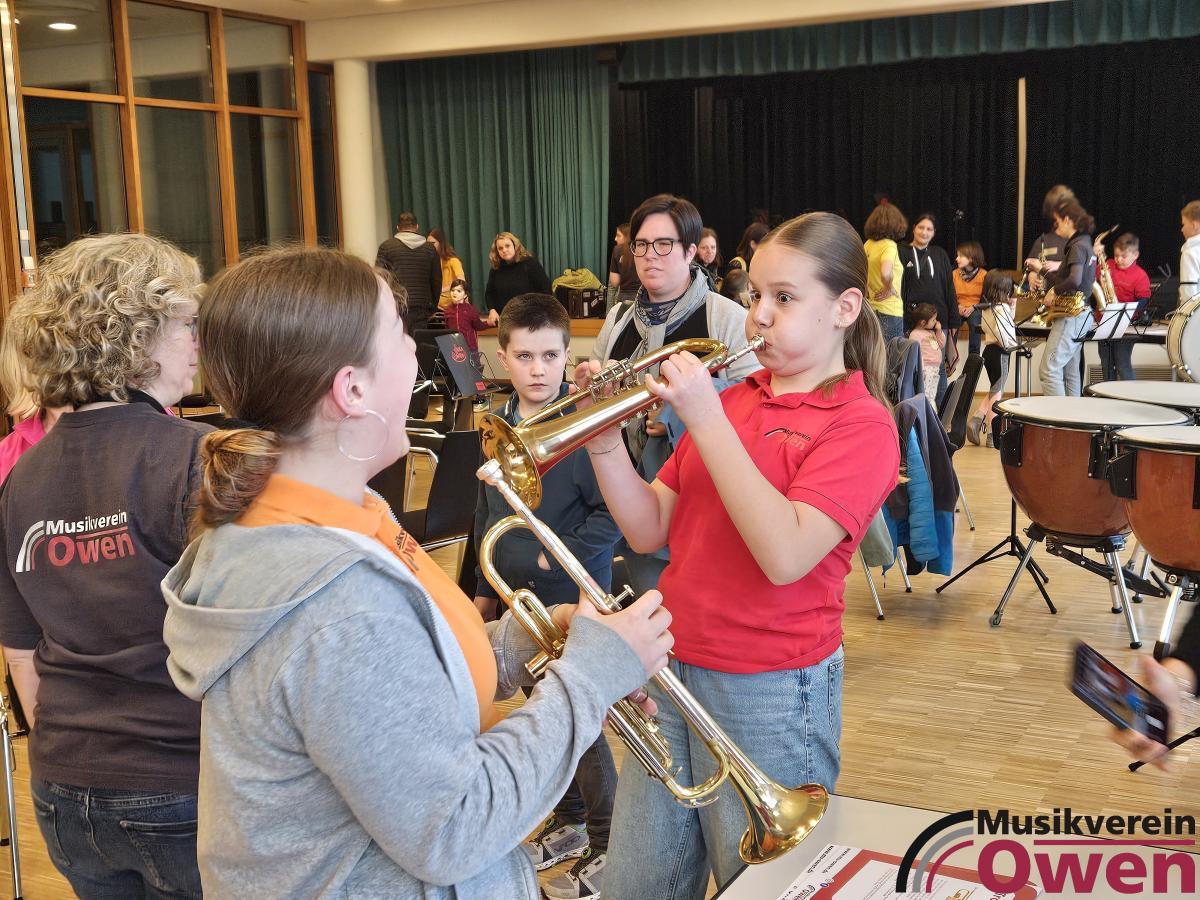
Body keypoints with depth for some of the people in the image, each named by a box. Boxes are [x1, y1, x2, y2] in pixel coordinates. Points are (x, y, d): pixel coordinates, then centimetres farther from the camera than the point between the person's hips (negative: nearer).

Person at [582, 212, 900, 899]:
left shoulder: (861, 423, -10)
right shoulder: (733, 398, 8)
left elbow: (785, 555, -25)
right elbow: (650, 530, 6)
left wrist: (706, 420, -24)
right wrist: (606, 441, -10)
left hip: (769, 692, -6)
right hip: (671, 670, 6)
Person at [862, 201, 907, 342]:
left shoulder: (869, 244, 6)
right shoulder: (889, 246, -15)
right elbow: (886, 273, -31)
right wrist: (889, 289, -14)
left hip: (873, 308, 7)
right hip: (890, 311, -7)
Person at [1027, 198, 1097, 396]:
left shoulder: (1077, 246, -14)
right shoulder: (1084, 244, 16)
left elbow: (1074, 281, -29)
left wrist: (1054, 292, -13)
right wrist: (1042, 270, 18)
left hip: (1071, 316, -10)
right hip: (1079, 316, 10)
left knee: (1049, 370, -12)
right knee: (1070, 372, 13)